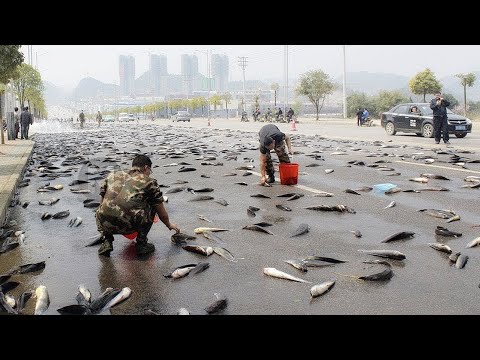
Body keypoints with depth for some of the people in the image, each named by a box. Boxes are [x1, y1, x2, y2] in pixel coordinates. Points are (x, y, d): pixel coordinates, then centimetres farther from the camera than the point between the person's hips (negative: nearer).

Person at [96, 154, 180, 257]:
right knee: (152, 205, 23)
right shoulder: (149, 182, 14)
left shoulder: (113, 175, 23)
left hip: (105, 224, 4)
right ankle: (141, 243, 19)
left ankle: (107, 242, 20)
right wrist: (169, 225, 42)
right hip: (128, 225, -3)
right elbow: (162, 213, 22)